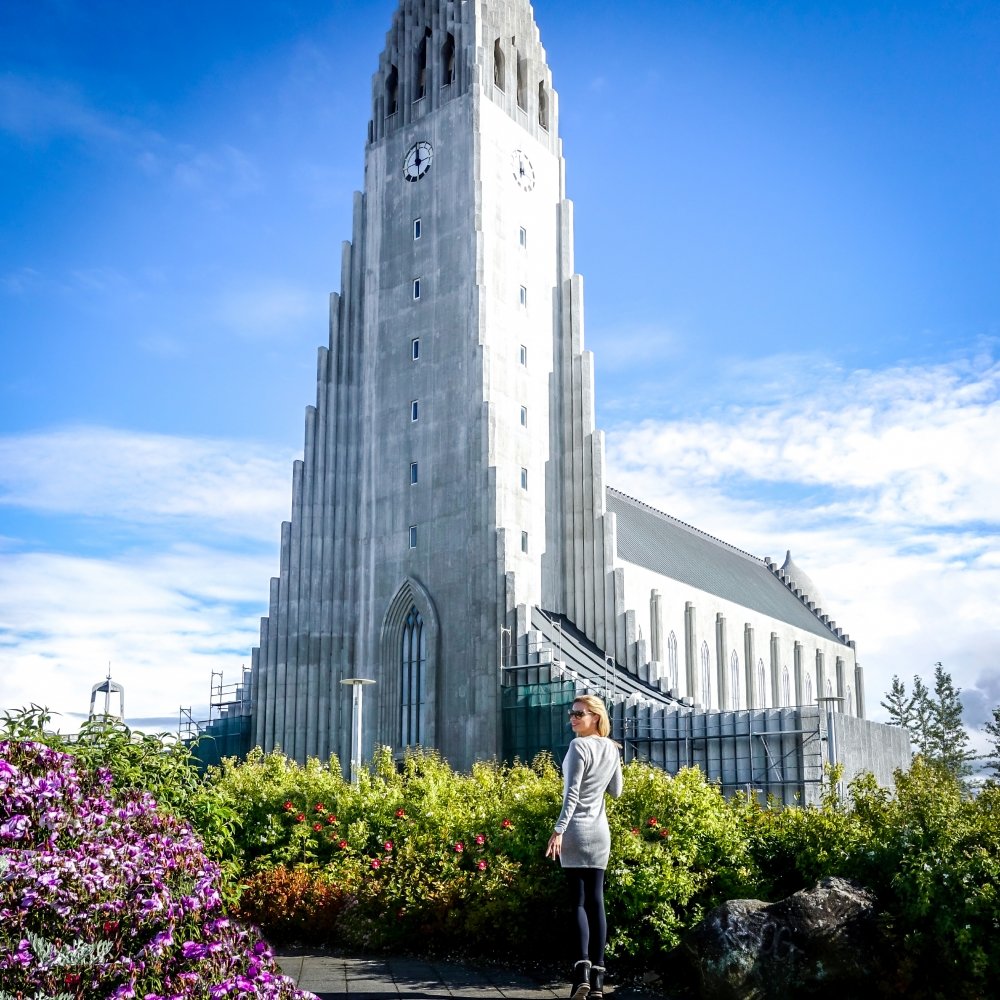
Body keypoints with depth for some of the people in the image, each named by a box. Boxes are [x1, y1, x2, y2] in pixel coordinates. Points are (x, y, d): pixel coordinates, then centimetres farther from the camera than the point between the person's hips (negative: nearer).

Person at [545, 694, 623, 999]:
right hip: (601, 831, 6)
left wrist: (559, 829, -16)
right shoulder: (612, 748, 10)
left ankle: (582, 969, -16)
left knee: (578, 900, -4)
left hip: (576, 829, -6)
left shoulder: (579, 746, -10)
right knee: (596, 900, 7)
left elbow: (572, 793, -15)